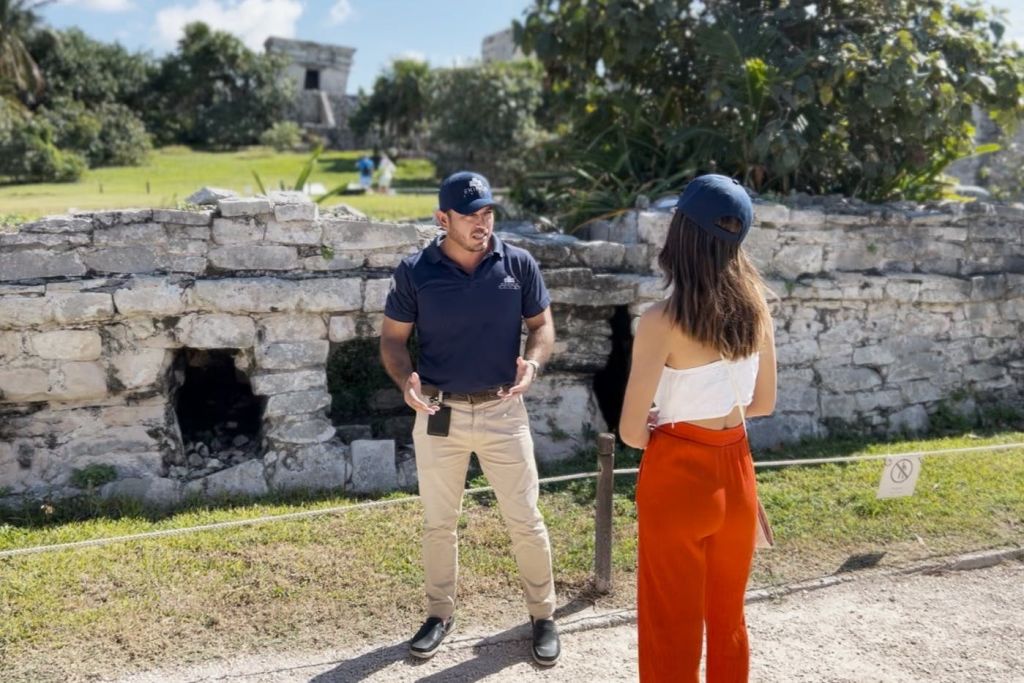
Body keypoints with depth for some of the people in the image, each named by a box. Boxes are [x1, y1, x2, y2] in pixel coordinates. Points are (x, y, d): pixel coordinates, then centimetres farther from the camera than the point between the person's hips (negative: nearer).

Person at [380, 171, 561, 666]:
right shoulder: (415, 271, -7)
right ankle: (440, 613, 34)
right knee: (438, 522, 14)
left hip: (503, 411, 0)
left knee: (525, 520, 7)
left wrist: (532, 363, -17)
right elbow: (393, 337, 0)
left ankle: (543, 616, 27)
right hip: (439, 413, 0)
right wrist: (405, 379, -21)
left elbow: (542, 325, 4)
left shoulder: (519, 264, -5)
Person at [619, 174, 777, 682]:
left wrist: (667, 428, 4)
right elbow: (763, 403, 8)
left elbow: (632, 431, -16)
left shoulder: (663, 321, -20)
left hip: (678, 478, -5)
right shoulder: (755, 306, -3)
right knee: (728, 619, 23)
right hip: (736, 474, 6)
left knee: (672, 628, 12)